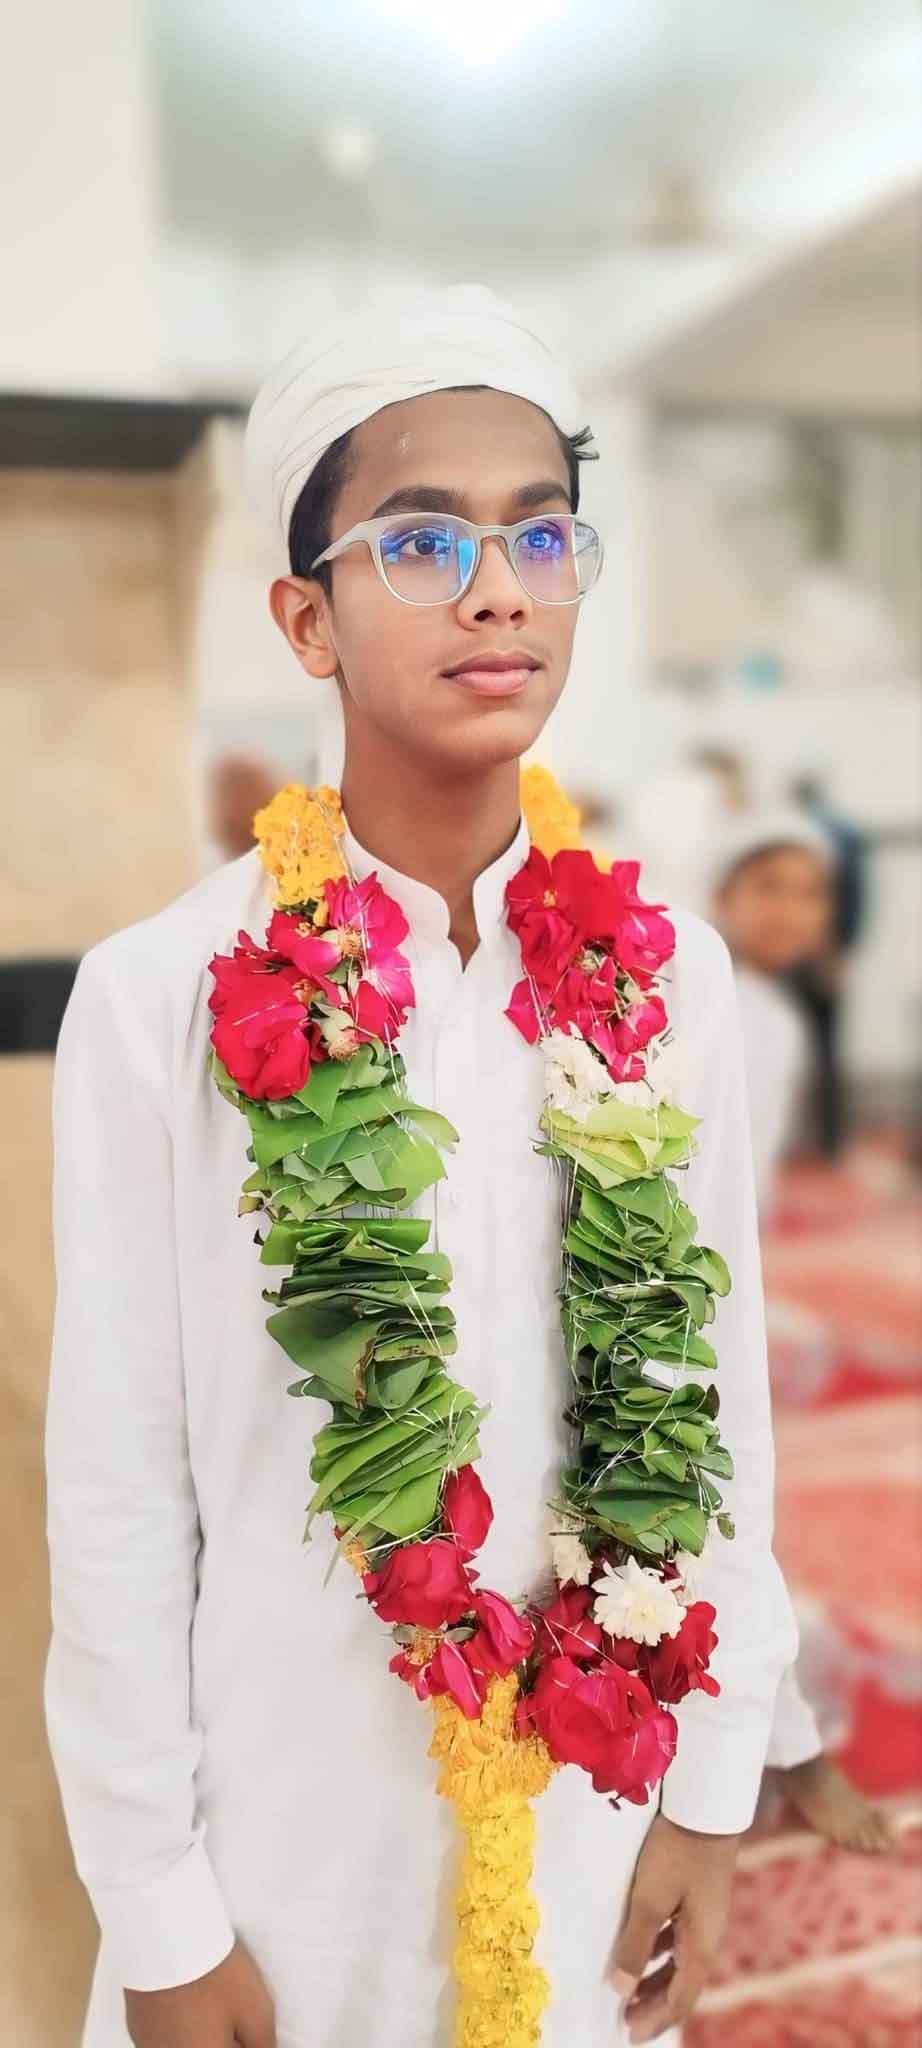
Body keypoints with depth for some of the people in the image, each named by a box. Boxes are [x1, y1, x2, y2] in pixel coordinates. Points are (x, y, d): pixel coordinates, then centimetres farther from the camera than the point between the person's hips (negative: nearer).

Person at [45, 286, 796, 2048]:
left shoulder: (670, 978, -8)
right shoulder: (161, 997, -17)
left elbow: (719, 1404, -2)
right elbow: (117, 1482, -11)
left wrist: (712, 1795, 4)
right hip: (283, 1825, -2)